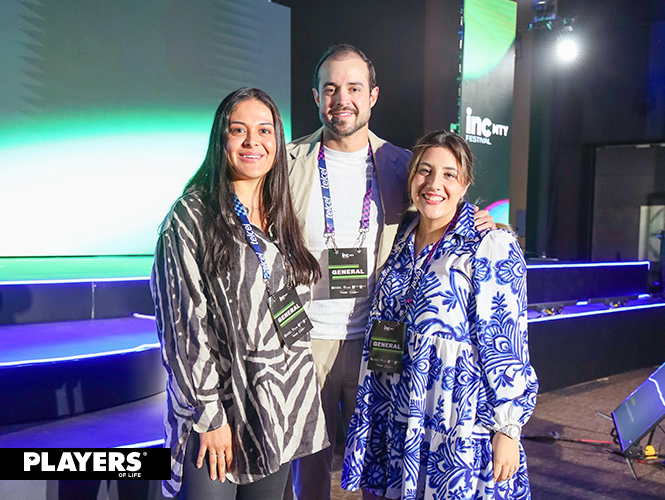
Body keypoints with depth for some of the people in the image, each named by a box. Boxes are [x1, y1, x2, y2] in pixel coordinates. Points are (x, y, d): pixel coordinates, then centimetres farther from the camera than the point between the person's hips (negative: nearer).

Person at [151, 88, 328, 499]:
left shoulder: (281, 214, 8)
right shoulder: (192, 215, -11)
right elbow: (186, 324, -13)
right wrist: (209, 415, -14)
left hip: (284, 399, 6)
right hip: (220, 402, -5)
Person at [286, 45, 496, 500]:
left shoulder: (401, 166, 3)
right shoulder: (289, 163, 1)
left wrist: (472, 223, -10)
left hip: (374, 340, 1)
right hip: (305, 339, 0)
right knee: (308, 462, 12)